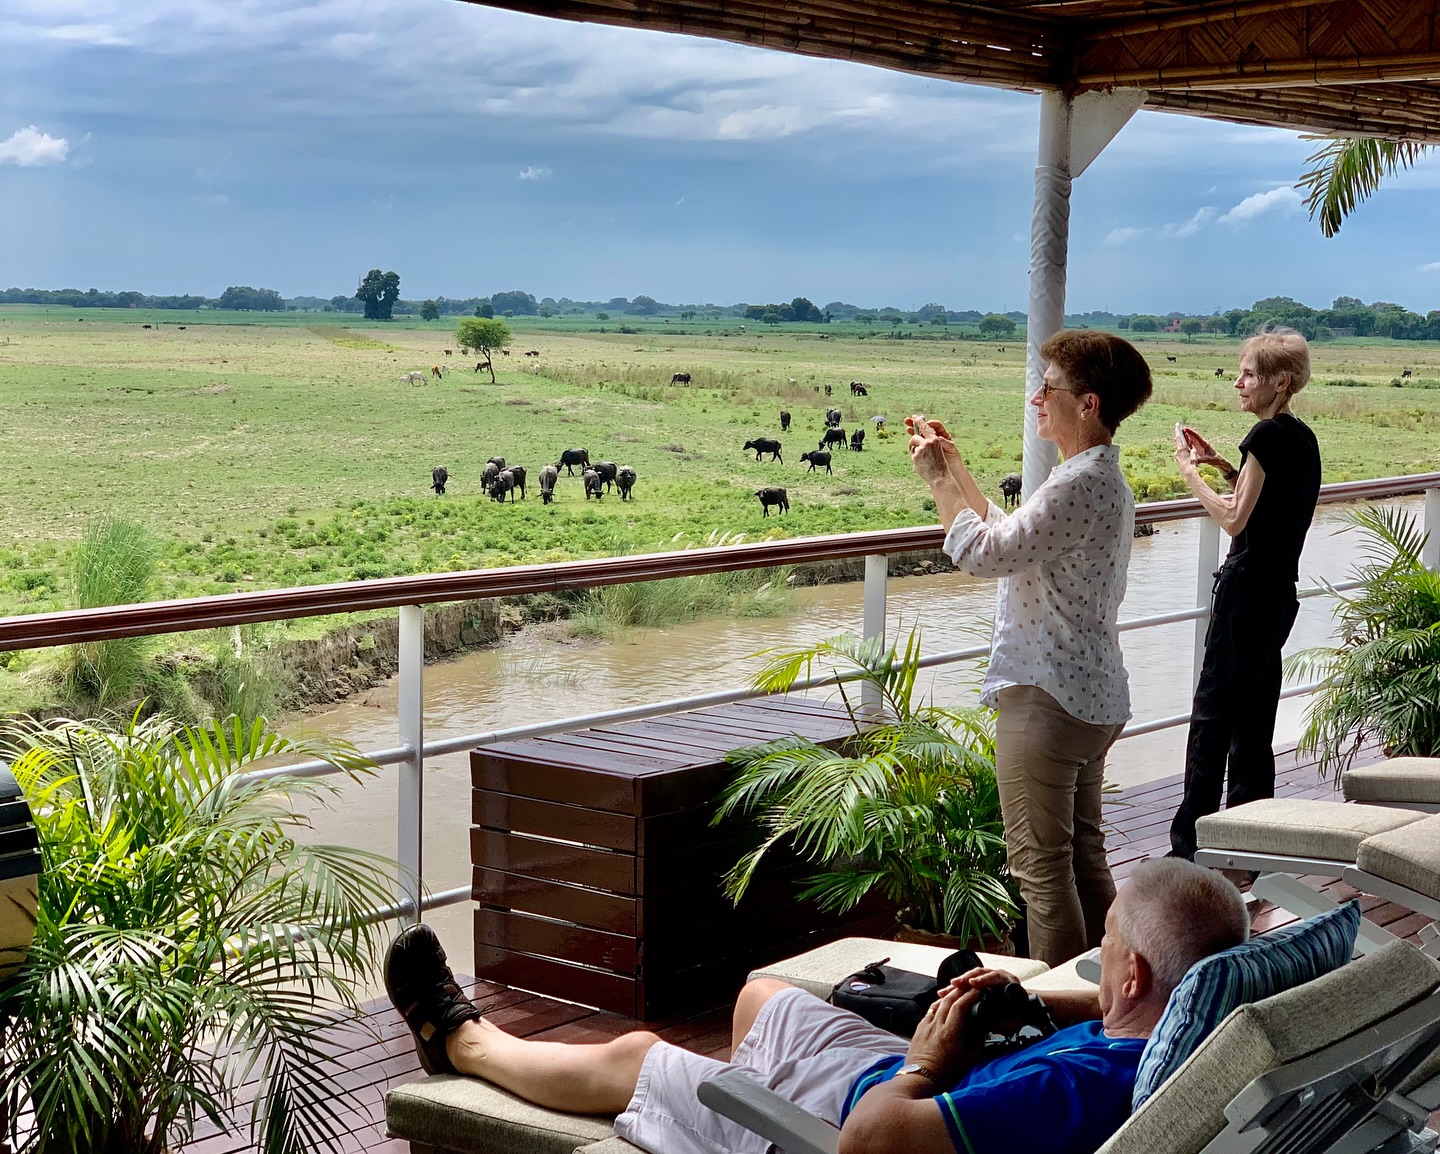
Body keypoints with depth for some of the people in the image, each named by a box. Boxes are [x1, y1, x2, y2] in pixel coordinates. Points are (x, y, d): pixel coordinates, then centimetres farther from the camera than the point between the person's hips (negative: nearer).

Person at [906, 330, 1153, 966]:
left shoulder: (1079, 484, -20)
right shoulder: (1107, 479, 14)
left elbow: (982, 553, -24)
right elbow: (1009, 537, 21)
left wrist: (937, 479, -11)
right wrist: (954, 466, 17)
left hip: (1046, 700, -11)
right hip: (1094, 698, 11)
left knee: (1040, 865, -3)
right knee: (1084, 857, 18)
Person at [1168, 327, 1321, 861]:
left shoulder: (1268, 435, -15)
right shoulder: (1304, 437, 13)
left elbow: (1234, 518, -17)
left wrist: (1188, 470, -7)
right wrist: (1223, 465, 15)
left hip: (1247, 588, -9)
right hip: (1281, 591, 9)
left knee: (1212, 716, -6)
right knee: (1252, 725, 13)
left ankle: (1188, 847, -4)